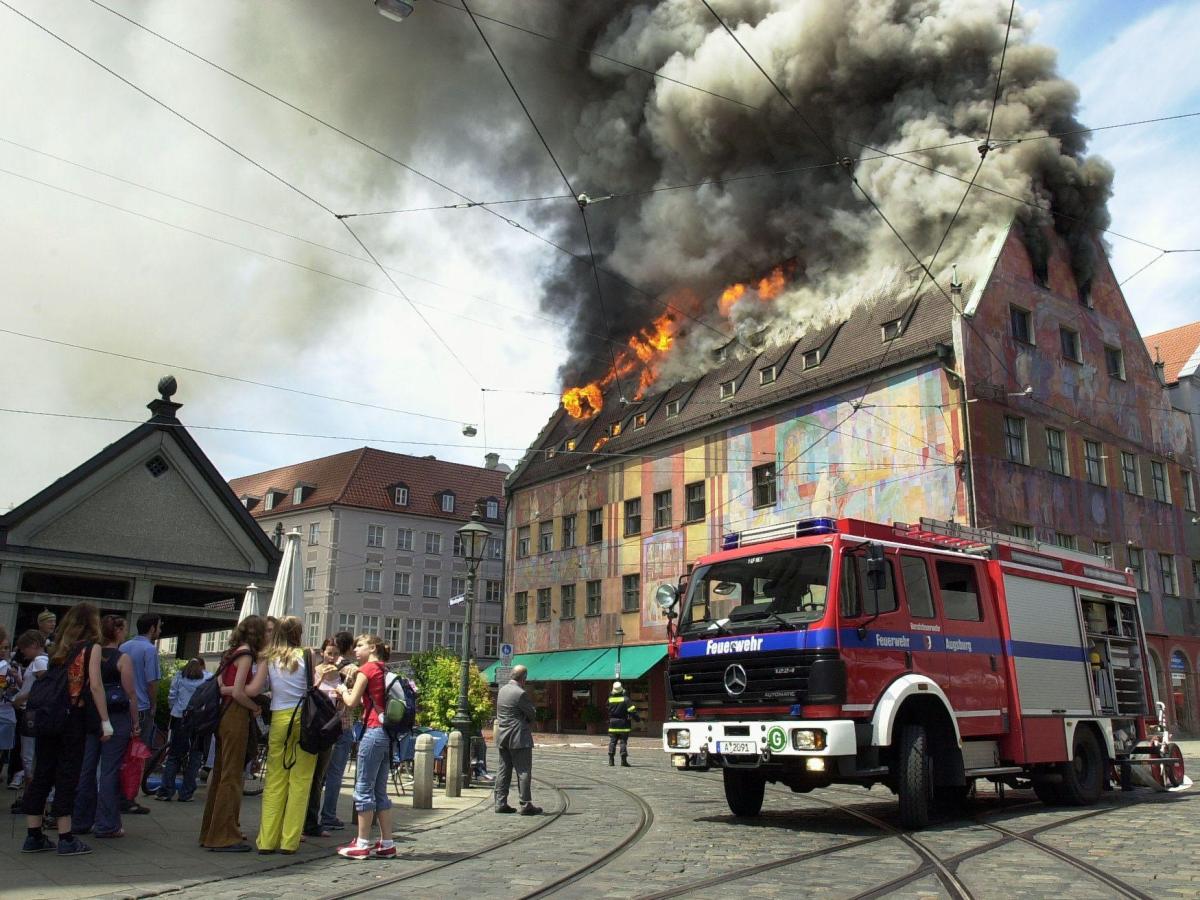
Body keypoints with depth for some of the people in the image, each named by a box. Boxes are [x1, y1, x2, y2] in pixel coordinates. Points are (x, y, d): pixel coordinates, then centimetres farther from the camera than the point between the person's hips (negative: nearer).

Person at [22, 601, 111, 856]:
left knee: (42, 773, 10)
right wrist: (105, 721, -9)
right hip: (74, 717, -5)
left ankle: (33, 836, 14)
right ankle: (65, 838, 1)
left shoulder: (59, 646, 13)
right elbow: (95, 685, -10)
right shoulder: (91, 646, -4)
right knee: (68, 776, -1)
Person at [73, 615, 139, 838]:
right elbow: (130, 693, -9)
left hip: (90, 716, 5)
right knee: (110, 770, -1)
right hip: (117, 717, -5)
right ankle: (107, 825, 2)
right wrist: (135, 721, -2)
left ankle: (81, 821, 19)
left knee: (86, 768, 11)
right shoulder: (123, 658, -8)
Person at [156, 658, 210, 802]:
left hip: (180, 718, 1)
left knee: (174, 754, 10)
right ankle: (186, 794, 5)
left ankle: (165, 791, 8)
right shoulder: (209, 678, 4)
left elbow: (171, 697, 5)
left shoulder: (179, 676, 9)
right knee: (194, 756, 5)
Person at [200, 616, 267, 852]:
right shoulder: (246, 654, -11)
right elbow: (238, 692, -17)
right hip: (236, 717, -9)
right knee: (231, 777, -3)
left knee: (220, 774, 15)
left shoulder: (231, 652, 14)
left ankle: (211, 832, 25)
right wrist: (256, 708, -4)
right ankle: (224, 836, 1)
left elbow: (221, 686, 5)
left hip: (223, 716, 9)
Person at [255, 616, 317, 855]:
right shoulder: (305, 655, 0)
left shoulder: (268, 658, 5)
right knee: (300, 781, 4)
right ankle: (289, 841, 6)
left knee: (274, 780, 9)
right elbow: (314, 688, -4)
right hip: (305, 718, -2)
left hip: (279, 719, 2)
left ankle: (267, 840, 10)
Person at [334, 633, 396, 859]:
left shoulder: (367, 669, -6)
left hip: (373, 731, -8)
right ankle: (387, 844, 13)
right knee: (380, 791, 12)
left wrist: (343, 690, 11)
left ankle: (362, 844, 2)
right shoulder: (385, 671, 16)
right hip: (388, 732, 8)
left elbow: (352, 702, -7)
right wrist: (352, 692, 13)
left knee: (364, 789, -1)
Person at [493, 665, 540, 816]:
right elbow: (532, 714, -10)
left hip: (502, 738, 8)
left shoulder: (502, 690, 10)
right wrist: (527, 721, 12)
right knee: (524, 771, -3)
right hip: (519, 738, -8)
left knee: (504, 771, 10)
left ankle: (501, 803, 11)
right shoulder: (520, 693, -17)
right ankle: (526, 805, -2)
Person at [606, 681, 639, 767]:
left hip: (613, 724, 3)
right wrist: (636, 718, -6)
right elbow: (632, 710, -14)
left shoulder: (610, 699, 0)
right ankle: (623, 760, -3)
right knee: (623, 742, 0)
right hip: (623, 724, -3)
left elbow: (607, 710, 10)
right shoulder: (625, 699, -11)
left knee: (612, 742, 9)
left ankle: (611, 760, 6)